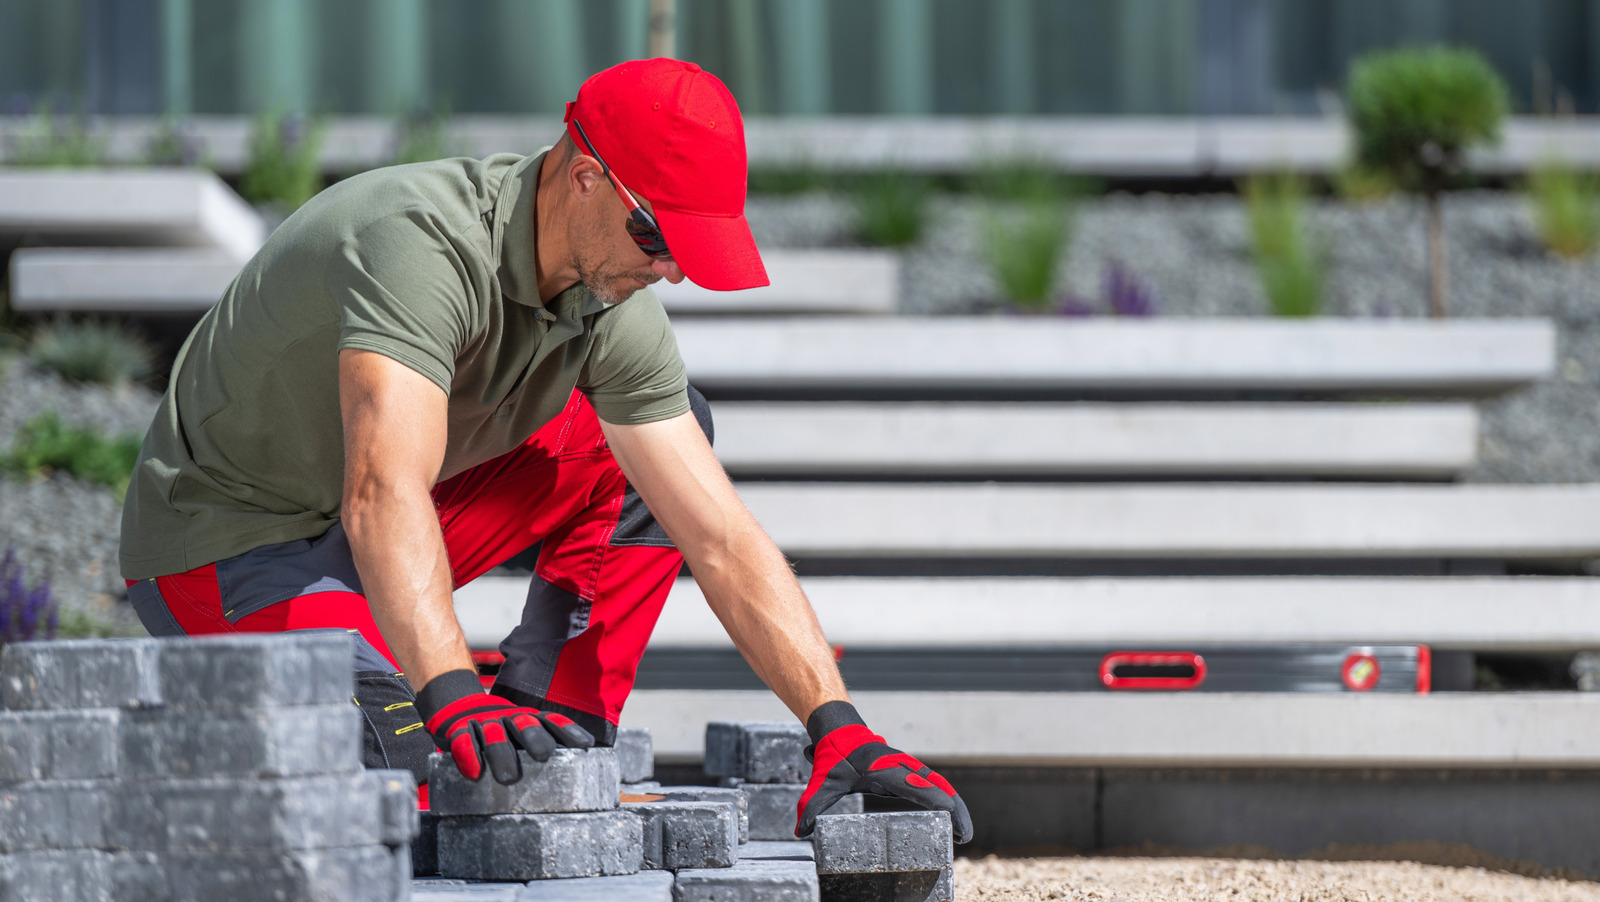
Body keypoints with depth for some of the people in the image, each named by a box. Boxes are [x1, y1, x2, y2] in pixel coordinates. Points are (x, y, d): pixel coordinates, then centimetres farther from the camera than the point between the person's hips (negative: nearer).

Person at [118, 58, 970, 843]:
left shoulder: (613, 312, -7)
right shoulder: (422, 241, -32)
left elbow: (721, 540, -7)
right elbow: (385, 495, -46)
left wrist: (837, 725, -19)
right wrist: (452, 697, -60)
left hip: (368, 541, 8)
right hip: (222, 543, -8)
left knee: (654, 435, 2)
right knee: (421, 763, -32)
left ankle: (552, 735, -3)